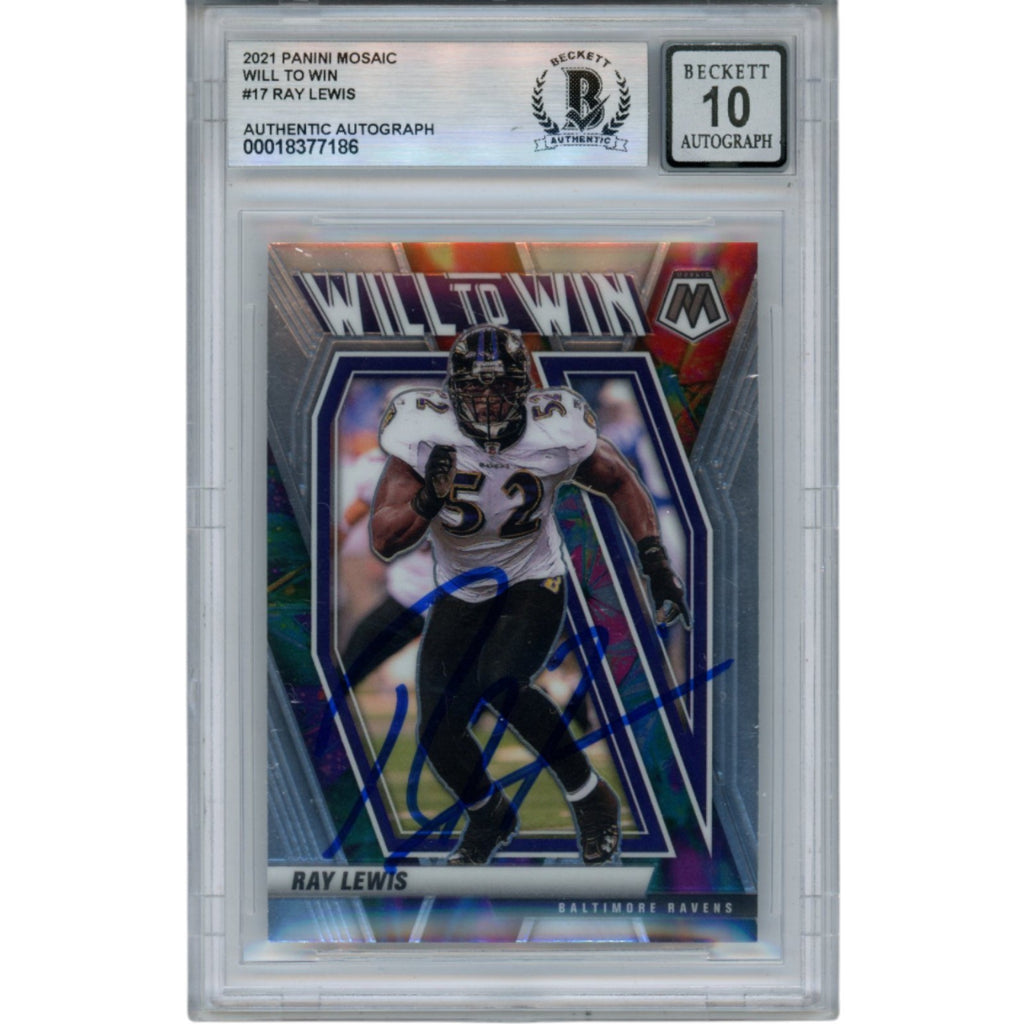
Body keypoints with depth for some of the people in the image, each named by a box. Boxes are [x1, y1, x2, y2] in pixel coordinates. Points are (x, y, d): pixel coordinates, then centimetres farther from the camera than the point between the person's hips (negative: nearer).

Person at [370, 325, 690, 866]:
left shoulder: (555, 433, -19)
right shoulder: (424, 435, -19)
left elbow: (621, 483, 0)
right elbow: (383, 541, -18)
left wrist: (655, 562, -6)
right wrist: (428, 499, -35)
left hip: (533, 584, -2)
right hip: (460, 594, 3)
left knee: (499, 682, -30)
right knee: (439, 734, -2)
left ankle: (590, 797, -9)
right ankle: (488, 815, 32)